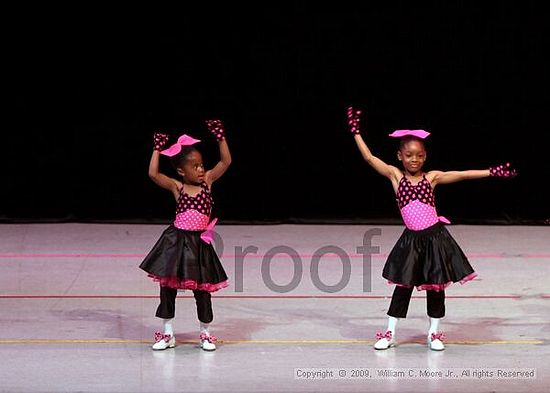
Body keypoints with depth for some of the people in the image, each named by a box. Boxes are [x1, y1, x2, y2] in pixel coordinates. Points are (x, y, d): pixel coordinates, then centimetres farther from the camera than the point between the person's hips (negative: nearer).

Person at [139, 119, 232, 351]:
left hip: (199, 243, 1)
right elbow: (153, 174, -14)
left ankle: (205, 334, 21)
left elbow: (226, 161, -3)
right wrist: (157, 149, -11)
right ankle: (167, 335, 17)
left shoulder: (208, 181, 3)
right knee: (168, 288, 5)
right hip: (175, 242, 0)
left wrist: (220, 137, -9)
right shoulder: (176, 187, -2)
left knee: (202, 290, 6)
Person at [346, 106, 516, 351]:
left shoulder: (432, 177, 2)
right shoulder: (395, 175, 1)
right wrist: (356, 132, -4)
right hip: (411, 239, -1)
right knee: (403, 285, 4)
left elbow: (461, 175, -3)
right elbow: (369, 158, -2)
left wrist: (492, 172, -9)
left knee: (436, 286, 7)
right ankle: (389, 333, 15)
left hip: (435, 237, 1)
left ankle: (434, 334, 21)